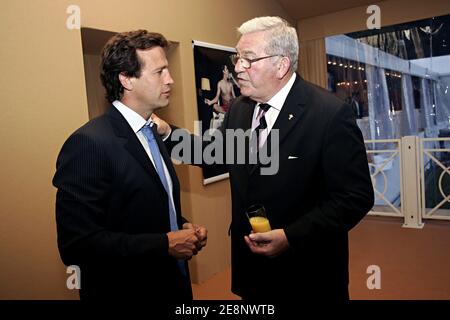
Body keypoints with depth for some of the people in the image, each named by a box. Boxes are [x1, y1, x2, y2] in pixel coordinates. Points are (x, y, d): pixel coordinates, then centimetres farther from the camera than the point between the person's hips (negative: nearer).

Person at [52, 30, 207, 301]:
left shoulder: (152, 132, 6)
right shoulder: (89, 144, -20)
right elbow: (76, 244, -23)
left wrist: (183, 227, -3)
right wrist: (165, 244, -21)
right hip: (126, 289, -7)